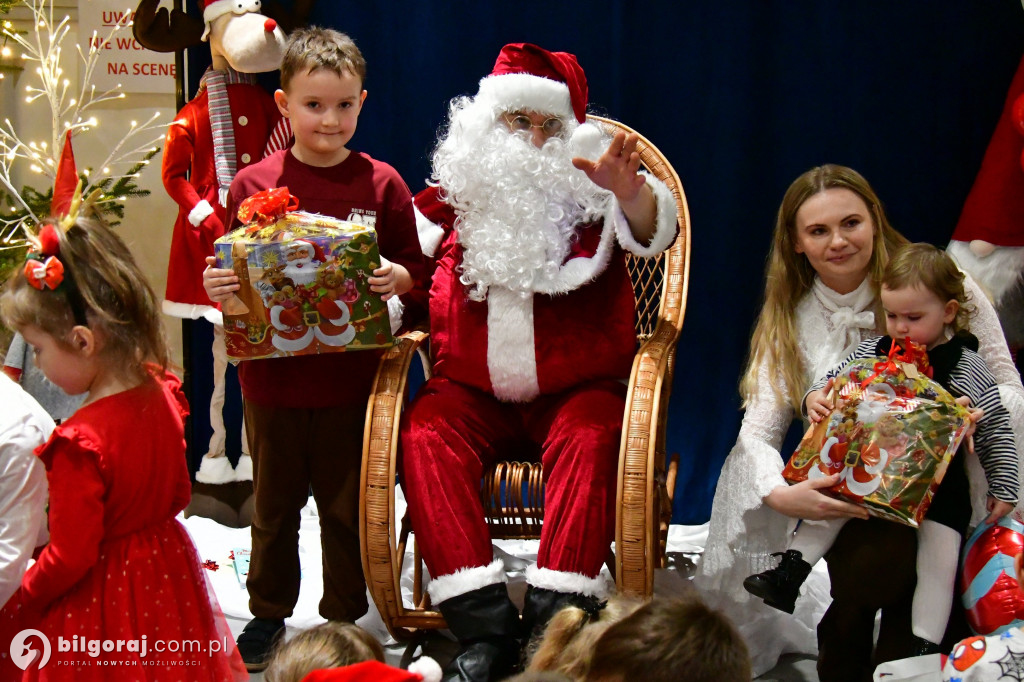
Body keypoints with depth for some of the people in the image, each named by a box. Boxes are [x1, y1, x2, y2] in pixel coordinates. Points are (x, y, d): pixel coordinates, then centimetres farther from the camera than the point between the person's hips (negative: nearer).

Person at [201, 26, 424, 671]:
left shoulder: (381, 182, -2)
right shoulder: (253, 183, -1)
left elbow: (414, 266, 3)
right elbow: (231, 270, 6)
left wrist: (396, 278, -19)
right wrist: (216, 284, -15)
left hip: (351, 376, -1)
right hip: (272, 374, 1)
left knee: (347, 505, 10)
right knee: (274, 501, 16)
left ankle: (344, 621, 27)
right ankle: (268, 615, 34)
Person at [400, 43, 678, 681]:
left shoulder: (590, 194, 1)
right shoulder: (459, 193, 8)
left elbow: (652, 231, -17)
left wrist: (631, 190, -41)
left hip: (576, 388, -2)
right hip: (473, 390, 2)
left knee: (590, 439, -32)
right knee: (424, 436, -24)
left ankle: (556, 615, -32)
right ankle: (484, 623, -29)